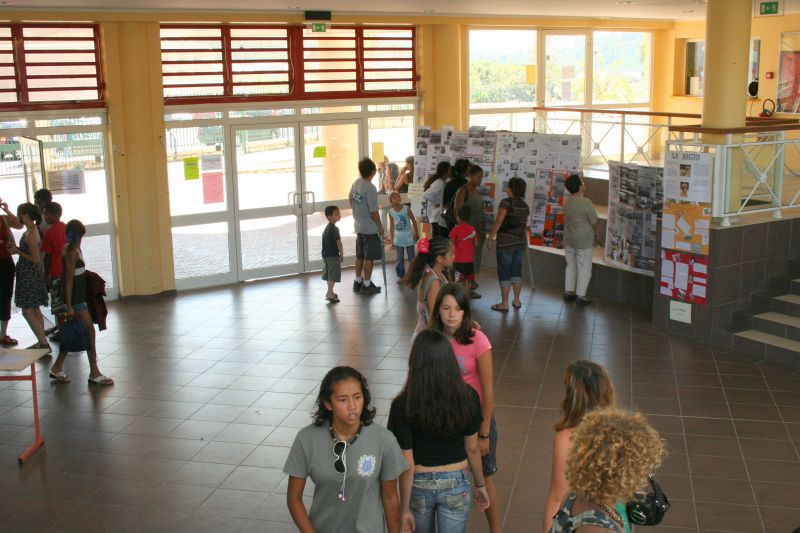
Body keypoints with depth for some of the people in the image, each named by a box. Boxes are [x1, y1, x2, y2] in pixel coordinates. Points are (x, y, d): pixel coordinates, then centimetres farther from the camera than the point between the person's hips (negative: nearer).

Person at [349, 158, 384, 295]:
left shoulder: (355, 183, 1)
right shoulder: (370, 188, -23)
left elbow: (351, 199, 17)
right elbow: (373, 212, -21)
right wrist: (380, 226, -8)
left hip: (358, 226, 8)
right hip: (370, 228, -8)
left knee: (360, 255, 17)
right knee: (369, 257, 3)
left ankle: (358, 281, 26)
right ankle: (367, 285, 9)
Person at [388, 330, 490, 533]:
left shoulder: (403, 405, -21)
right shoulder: (468, 397, -15)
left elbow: (407, 464, -16)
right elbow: (472, 448, -4)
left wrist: (404, 508, -5)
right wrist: (479, 485, 12)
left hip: (419, 485, -1)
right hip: (455, 485, 1)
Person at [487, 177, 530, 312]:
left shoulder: (506, 202, -11)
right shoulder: (525, 206, 9)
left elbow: (498, 221, -16)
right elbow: (523, 224, 11)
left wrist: (491, 236, -9)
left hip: (505, 242, -6)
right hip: (521, 241, 6)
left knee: (504, 272, 0)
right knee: (516, 270, 15)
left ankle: (504, 304, 2)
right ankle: (516, 301, 19)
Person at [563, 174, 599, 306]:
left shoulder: (566, 201, -1)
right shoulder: (586, 203, -22)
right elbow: (594, 222, -13)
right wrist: (594, 234, 7)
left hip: (568, 239, 7)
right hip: (583, 240, -7)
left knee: (571, 265, 18)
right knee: (584, 268, 4)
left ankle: (568, 292, 25)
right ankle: (580, 296, 7)